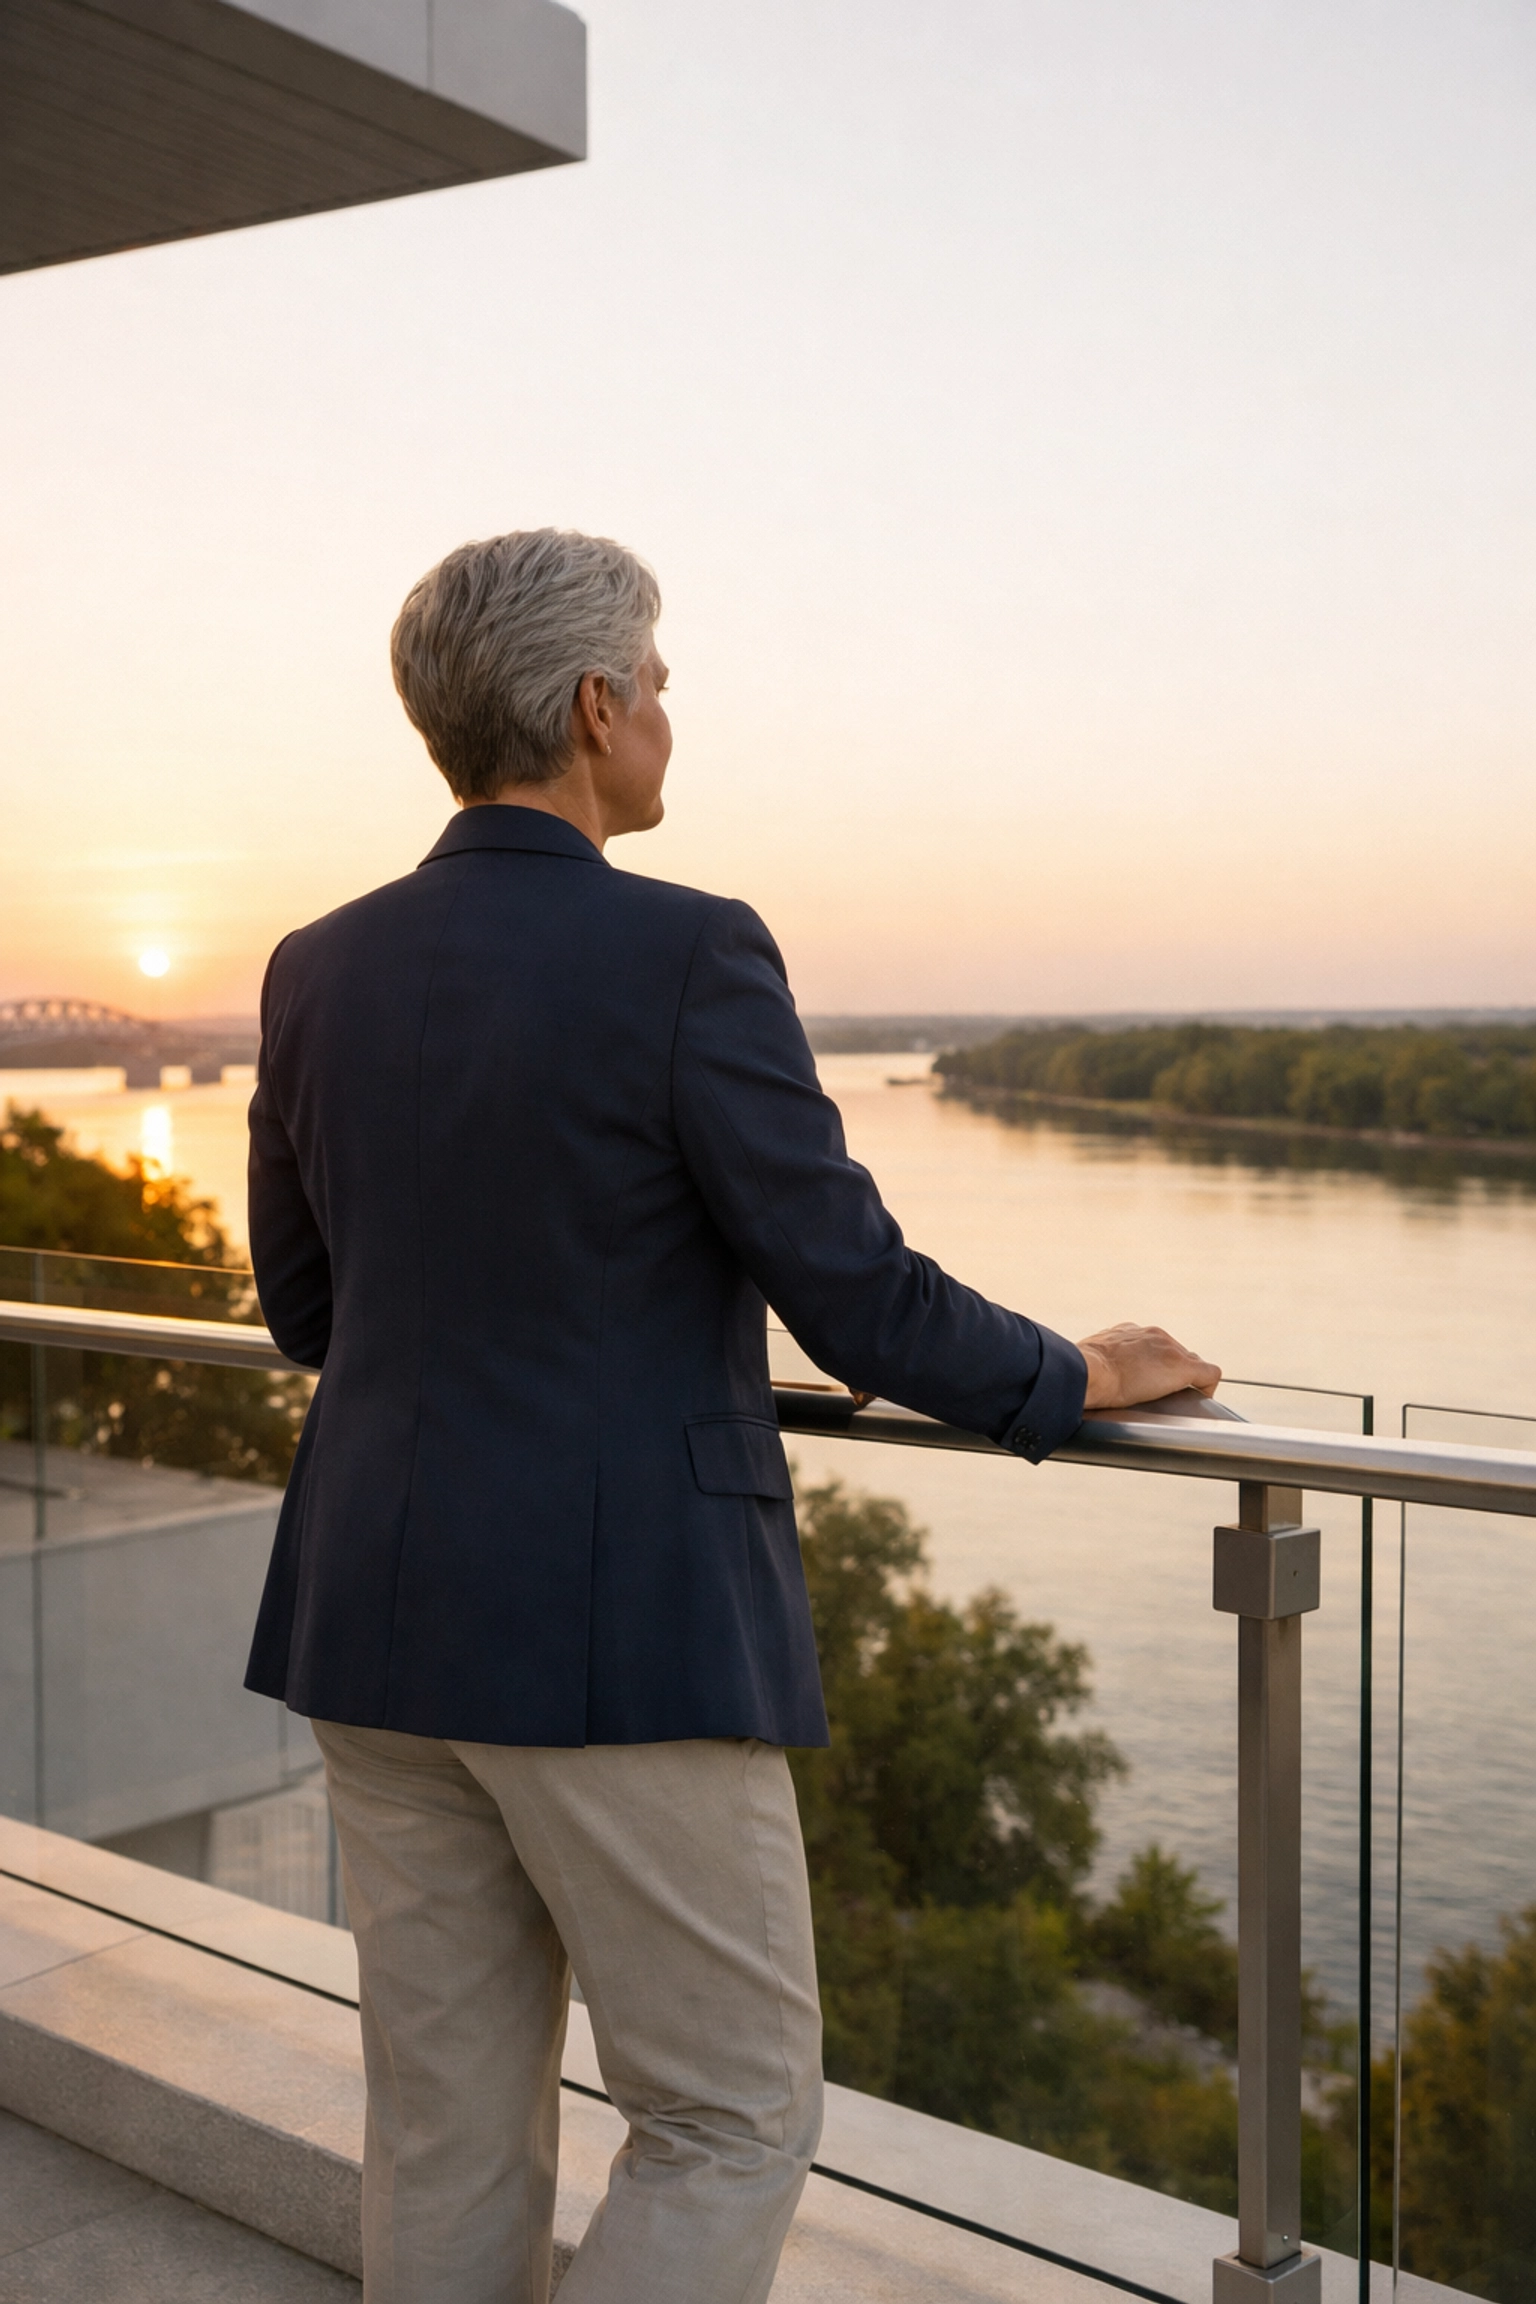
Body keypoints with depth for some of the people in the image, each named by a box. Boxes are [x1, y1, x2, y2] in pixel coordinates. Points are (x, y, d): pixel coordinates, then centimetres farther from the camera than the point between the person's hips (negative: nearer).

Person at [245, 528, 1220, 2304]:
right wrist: (1077, 1379, 5)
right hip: (620, 1639, -6)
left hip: (380, 1622, 7)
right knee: (733, 2115, 10)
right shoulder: (684, 958, -14)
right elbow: (859, 1303, -13)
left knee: (448, 2126, 16)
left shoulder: (319, 972, 5)